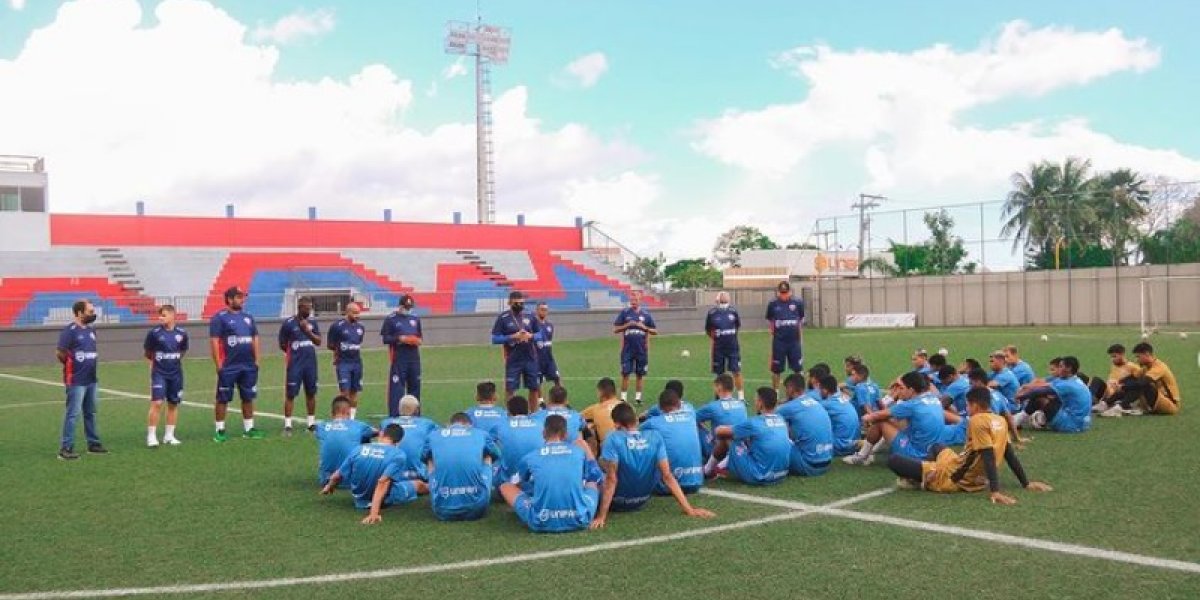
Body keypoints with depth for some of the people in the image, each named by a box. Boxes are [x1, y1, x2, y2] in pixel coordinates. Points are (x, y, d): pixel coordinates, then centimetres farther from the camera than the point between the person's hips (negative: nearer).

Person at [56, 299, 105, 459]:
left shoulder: (91, 330, 11)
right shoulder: (69, 331, -14)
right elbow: (59, 353, -17)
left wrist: (95, 359, 10)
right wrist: (71, 365, -4)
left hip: (91, 379, 8)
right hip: (76, 380, -8)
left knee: (90, 413, 16)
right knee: (72, 413, -6)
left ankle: (93, 444, 25)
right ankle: (66, 448, -1)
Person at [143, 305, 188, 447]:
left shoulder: (181, 333, -1)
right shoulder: (154, 333, -8)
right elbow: (148, 352, 6)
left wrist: (175, 361, 11)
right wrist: (155, 362, 12)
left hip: (176, 373, 3)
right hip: (159, 373, -3)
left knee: (173, 404, 8)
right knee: (156, 403, -10)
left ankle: (169, 435, 19)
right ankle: (151, 436, -3)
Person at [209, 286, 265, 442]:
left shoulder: (248, 317, 13)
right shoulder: (220, 317, -6)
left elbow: (255, 339, 18)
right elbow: (214, 341, -10)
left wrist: (256, 360, 11)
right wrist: (219, 365, -13)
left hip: (248, 366, 6)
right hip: (228, 367, -6)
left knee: (248, 398, 11)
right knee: (223, 399, 1)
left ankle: (249, 429, 19)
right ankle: (219, 431, 9)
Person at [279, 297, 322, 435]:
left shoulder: (313, 322, 7)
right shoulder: (288, 323, -7)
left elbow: (318, 342, 4)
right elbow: (283, 345, -1)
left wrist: (308, 331, -10)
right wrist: (295, 351, -2)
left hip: (311, 363, 5)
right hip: (294, 364, -5)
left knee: (311, 393, 9)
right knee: (290, 394, -3)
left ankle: (311, 422, 19)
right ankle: (287, 425, 0)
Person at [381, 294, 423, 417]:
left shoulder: (415, 319, 14)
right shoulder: (391, 319, -2)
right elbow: (385, 339, -4)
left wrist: (419, 340, 1)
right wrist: (400, 338, -16)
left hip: (414, 357, 5)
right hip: (399, 358, -5)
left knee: (415, 385, 10)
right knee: (397, 386, -7)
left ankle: (415, 414, 20)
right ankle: (394, 415, -4)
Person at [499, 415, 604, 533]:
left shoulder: (530, 457, 3)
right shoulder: (580, 451, 6)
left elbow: (516, 483, 23)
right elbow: (599, 479, 20)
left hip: (542, 523, 0)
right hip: (579, 521, 1)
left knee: (505, 486, 20)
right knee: (595, 481, 29)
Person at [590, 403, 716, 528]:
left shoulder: (613, 439, -22)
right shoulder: (655, 437, -12)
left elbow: (611, 479, -27)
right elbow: (667, 476, -16)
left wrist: (601, 516, -27)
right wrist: (689, 509, -15)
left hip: (618, 503, -4)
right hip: (643, 501, 4)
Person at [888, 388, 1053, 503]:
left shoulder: (977, 421, -19)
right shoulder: (1000, 421, 4)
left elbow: (989, 457, -28)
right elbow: (1010, 455, 7)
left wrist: (995, 491, -34)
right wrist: (1026, 483, 14)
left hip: (954, 479, -9)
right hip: (977, 480, 9)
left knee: (893, 460, -7)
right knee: (936, 448, 35)